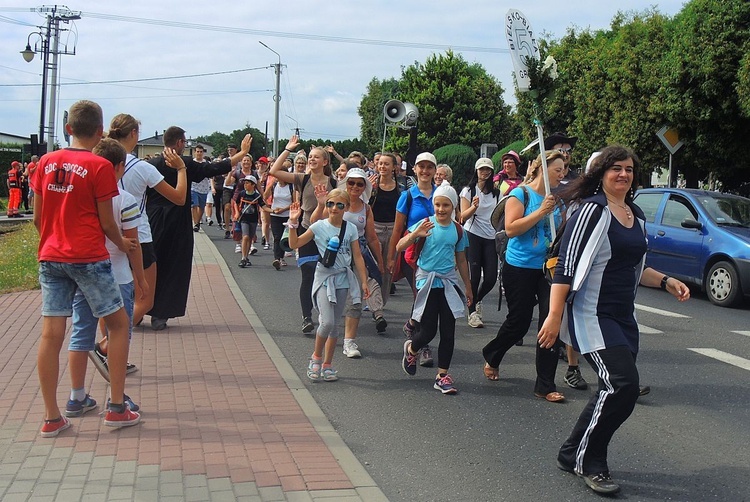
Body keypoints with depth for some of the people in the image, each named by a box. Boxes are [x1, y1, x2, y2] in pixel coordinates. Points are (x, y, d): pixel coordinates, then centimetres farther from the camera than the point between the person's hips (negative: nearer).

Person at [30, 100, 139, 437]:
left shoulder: (46, 162, 6)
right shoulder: (99, 167, -9)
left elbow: (38, 217, 10)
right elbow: (106, 222, -6)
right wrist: (122, 244, 13)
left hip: (50, 257, 5)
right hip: (89, 258, -5)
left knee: (51, 334, 4)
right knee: (118, 323, 9)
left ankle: (51, 418, 9)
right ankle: (116, 408, 10)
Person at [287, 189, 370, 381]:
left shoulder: (350, 229, 3)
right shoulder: (319, 226, -3)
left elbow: (357, 257, 6)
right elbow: (294, 244, -1)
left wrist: (364, 281, 4)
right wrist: (293, 223, -13)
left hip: (343, 279, 3)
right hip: (324, 278, -3)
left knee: (334, 324, 8)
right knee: (327, 322, -16)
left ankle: (327, 364, 19)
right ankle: (316, 357, 8)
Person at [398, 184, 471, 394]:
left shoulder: (457, 230, 5)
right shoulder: (426, 224, -7)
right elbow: (400, 247, -13)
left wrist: (467, 287, 18)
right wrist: (415, 234, -32)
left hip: (449, 283, 3)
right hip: (427, 282, -3)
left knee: (448, 332, 2)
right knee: (428, 331, -2)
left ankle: (442, 375, 10)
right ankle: (411, 349, 32)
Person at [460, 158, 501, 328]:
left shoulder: (496, 193, 14)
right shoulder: (468, 191, 3)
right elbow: (463, 217, -5)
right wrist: (474, 207, -23)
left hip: (491, 237, 4)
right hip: (473, 236, -4)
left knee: (491, 277, -4)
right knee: (475, 275, -7)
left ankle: (477, 301, 25)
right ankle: (472, 312, 4)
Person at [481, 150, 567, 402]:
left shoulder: (558, 199, 9)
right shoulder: (521, 194, -6)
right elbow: (511, 228, -17)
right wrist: (541, 212, -21)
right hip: (520, 268, -4)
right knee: (518, 322, 7)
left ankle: (545, 385, 3)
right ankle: (491, 357, 38)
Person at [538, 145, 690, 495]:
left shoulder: (637, 216, 14)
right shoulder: (593, 210, -12)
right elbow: (567, 265, -18)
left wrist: (666, 282, 12)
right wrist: (554, 316, -23)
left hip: (623, 317, 9)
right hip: (592, 315, -9)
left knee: (618, 389, 7)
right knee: (622, 383, -18)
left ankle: (575, 454, 22)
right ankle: (586, 460, 0)